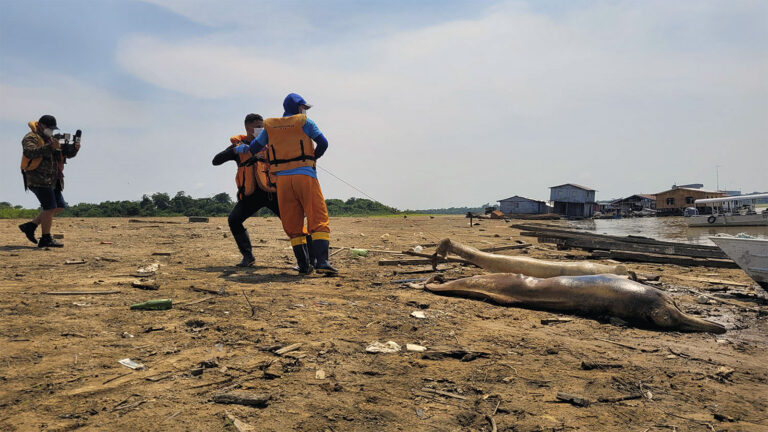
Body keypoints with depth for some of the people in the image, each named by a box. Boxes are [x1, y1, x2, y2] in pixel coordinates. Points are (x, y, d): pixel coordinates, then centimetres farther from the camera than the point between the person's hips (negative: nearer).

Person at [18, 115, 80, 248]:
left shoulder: (52, 139, 20)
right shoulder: (31, 138, -5)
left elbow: (67, 153, 16)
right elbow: (29, 152, -25)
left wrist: (74, 148, -5)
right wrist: (50, 147, -32)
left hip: (52, 180, 9)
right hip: (38, 179, -9)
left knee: (60, 206, 9)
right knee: (50, 207, -12)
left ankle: (30, 226, 19)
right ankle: (46, 239, -5)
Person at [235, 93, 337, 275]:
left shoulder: (270, 126, 16)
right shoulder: (304, 122, 5)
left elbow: (255, 147, 21)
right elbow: (323, 143, -1)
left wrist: (243, 149, 43)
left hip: (282, 178, 4)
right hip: (304, 175, -4)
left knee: (293, 224, 9)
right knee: (318, 219, -5)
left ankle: (304, 265, 7)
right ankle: (322, 262, -18)